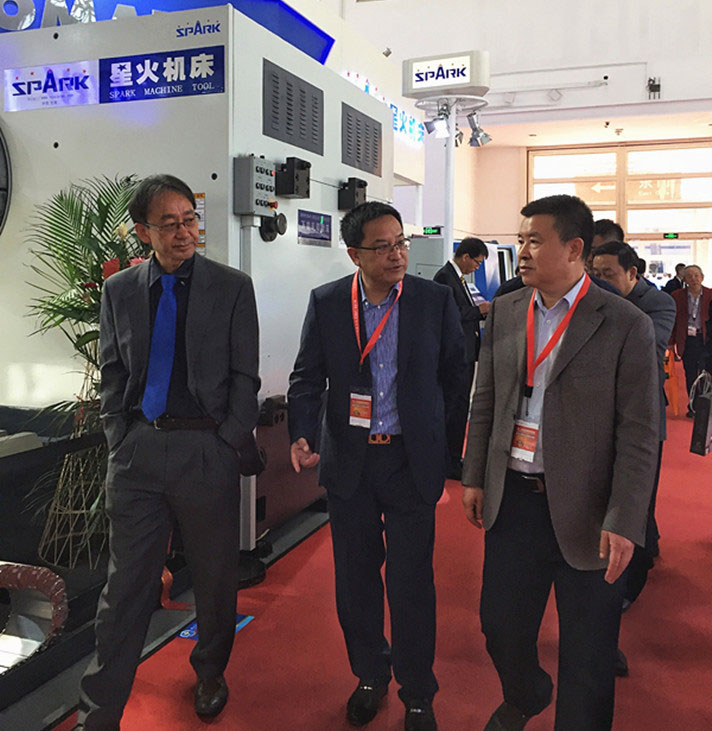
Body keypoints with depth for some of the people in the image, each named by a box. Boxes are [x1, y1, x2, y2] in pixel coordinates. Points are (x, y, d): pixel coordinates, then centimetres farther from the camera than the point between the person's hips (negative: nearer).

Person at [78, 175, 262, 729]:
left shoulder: (233, 288, 0)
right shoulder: (119, 290, 8)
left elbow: (245, 377, 0)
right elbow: (112, 375, 12)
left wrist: (229, 443, -6)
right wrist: (119, 438, 4)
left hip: (208, 449, -1)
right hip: (136, 452, 2)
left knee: (216, 578, 13)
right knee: (126, 583, 7)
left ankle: (210, 674, 39)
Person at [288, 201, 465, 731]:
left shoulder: (435, 300, -4)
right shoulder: (326, 302, -1)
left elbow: (455, 373, 6)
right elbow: (307, 376, 2)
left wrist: (430, 428, 9)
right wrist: (302, 435, -13)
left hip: (410, 460, -2)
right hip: (348, 459, 2)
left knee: (412, 582, 5)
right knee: (355, 577, 15)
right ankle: (370, 676, 37)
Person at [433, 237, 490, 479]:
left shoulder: (459, 277, 17)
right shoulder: (444, 276, -13)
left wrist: (482, 312, 5)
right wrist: (479, 310, -13)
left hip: (466, 353, 10)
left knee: (460, 408, 15)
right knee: (457, 408, -5)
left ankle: (454, 459, 24)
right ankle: (451, 464, 3)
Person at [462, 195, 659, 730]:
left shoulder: (627, 325, -10)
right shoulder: (504, 312, 5)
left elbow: (639, 434, -11)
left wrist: (624, 522, -15)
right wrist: (474, 477, 8)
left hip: (584, 510, -4)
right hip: (512, 499, 5)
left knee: (587, 655, 9)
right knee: (501, 623, 18)